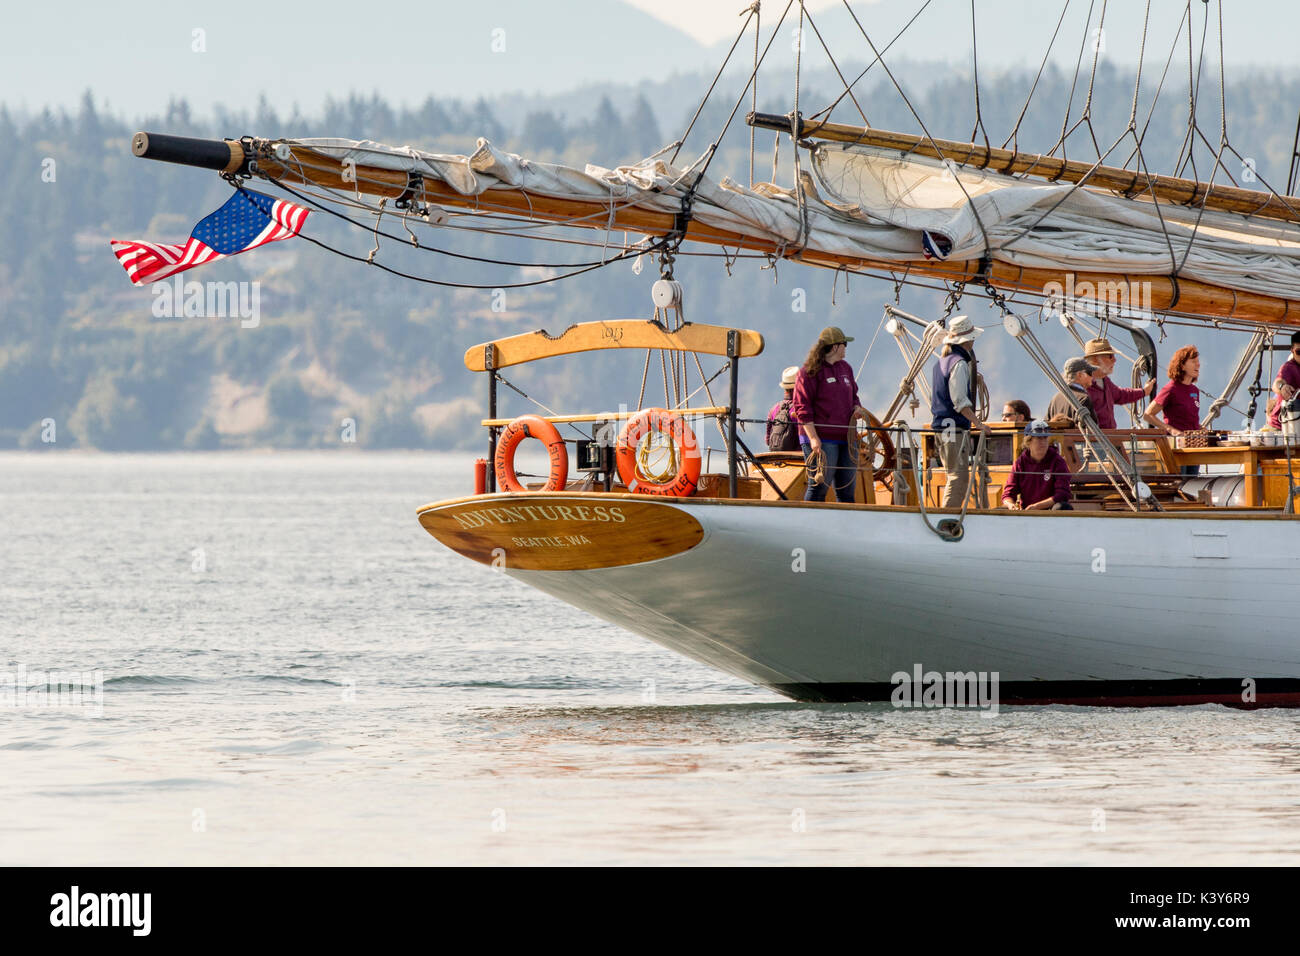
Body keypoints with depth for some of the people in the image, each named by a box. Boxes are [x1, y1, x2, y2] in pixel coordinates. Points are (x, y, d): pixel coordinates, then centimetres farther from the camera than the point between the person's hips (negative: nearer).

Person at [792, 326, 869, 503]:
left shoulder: (845, 368, 19)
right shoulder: (809, 371, -6)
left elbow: (853, 396, 31)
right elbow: (802, 407, -10)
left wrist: (856, 408, 7)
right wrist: (813, 438, -17)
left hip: (846, 438, 8)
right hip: (822, 440, -8)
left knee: (847, 490, 9)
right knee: (818, 488, -10)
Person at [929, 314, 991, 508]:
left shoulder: (941, 362, 16)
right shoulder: (959, 363, -13)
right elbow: (960, 402, -18)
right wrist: (979, 424, -17)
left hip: (940, 425, 10)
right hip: (956, 427, -10)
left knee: (954, 476, 14)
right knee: (959, 476, -10)